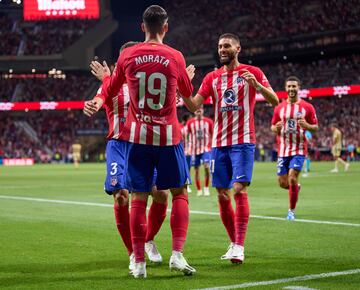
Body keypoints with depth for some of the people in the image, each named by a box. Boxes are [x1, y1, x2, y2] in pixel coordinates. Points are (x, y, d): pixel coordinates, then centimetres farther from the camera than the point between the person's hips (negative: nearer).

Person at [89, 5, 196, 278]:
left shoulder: (127, 56, -1)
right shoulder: (175, 57, -2)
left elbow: (110, 92, 14)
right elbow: (188, 93, 15)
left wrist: (104, 75, 36)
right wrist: (188, 76, 38)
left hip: (137, 135, 1)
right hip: (168, 135, -1)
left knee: (139, 198, 5)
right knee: (180, 193, 10)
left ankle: (139, 262, 4)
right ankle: (177, 253, -2)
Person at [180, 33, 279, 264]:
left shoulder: (252, 72, 3)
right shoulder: (212, 78, 13)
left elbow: (275, 100, -4)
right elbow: (194, 106, 7)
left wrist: (256, 85, -22)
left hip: (243, 142, -5)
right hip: (219, 143, 5)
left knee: (239, 190, -15)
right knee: (222, 195, 4)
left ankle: (239, 247, -15)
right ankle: (234, 243, 16)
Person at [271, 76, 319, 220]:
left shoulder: (307, 107, 0)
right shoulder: (279, 108, 8)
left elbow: (315, 128, 3)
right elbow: (273, 127, 14)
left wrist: (306, 125, -18)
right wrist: (276, 128, -10)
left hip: (299, 150, -3)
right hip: (282, 150, 3)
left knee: (292, 179, -15)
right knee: (283, 183, 2)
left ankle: (291, 211, 1)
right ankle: (296, 187, 38)